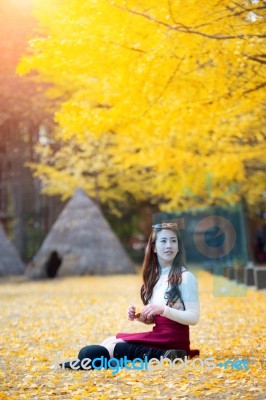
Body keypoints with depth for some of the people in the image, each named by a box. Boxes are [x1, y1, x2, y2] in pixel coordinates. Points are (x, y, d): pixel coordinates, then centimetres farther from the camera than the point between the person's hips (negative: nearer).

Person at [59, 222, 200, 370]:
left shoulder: (185, 277, -9)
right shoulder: (155, 276, 14)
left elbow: (194, 318, -15)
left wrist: (163, 309, -24)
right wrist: (139, 317, -3)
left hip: (173, 339, -8)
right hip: (158, 335, 8)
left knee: (111, 346, -15)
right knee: (110, 342, -4)